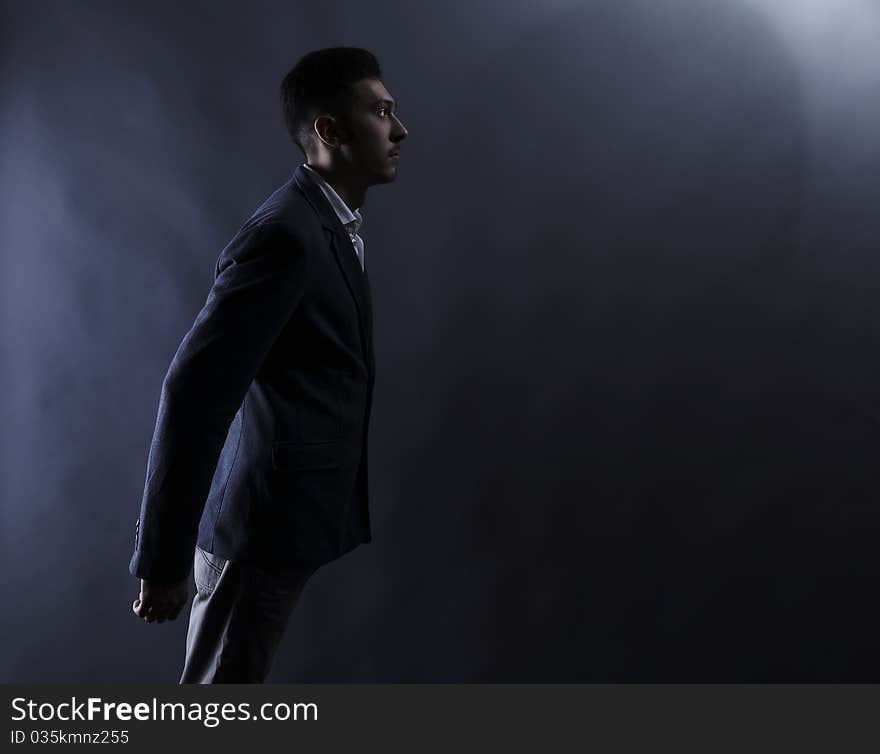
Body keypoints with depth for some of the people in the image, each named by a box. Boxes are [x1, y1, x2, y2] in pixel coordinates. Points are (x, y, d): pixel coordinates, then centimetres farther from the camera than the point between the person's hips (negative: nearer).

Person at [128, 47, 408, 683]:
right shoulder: (285, 235, -22)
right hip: (263, 521, -9)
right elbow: (194, 393, -25)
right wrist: (162, 559, -21)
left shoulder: (331, 222, 8)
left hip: (291, 512, 9)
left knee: (238, 682, 24)